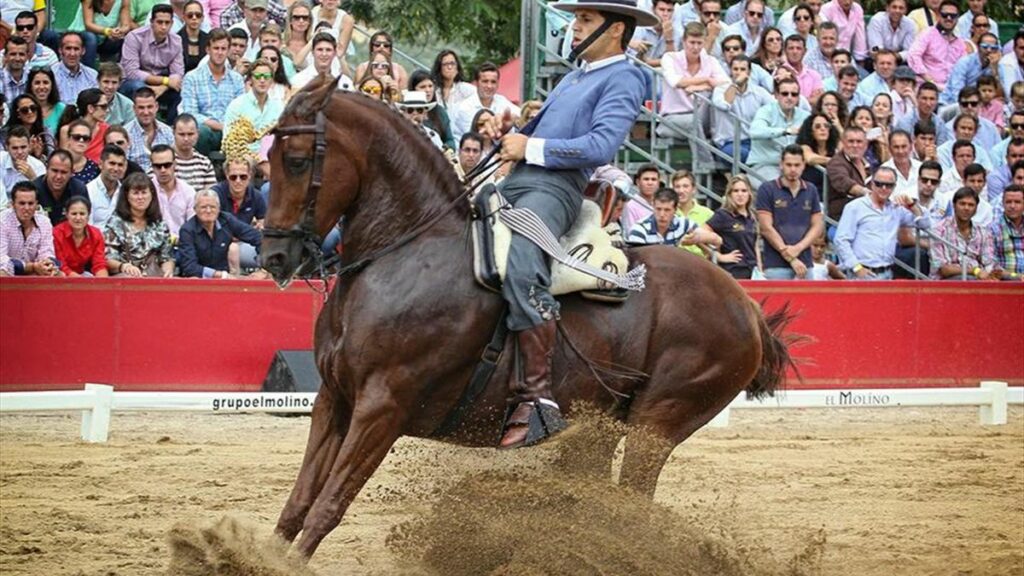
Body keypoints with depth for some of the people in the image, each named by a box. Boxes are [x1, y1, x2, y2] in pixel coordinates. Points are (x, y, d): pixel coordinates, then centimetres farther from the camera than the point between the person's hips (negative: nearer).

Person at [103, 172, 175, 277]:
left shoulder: (160, 225, 16)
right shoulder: (116, 223, 4)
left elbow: (167, 258, 17)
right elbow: (108, 259, -3)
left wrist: (168, 270, -7)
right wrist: (123, 266, -25)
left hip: (154, 277, 3)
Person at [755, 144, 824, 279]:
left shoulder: (811, 191, 12)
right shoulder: (767, 189, 0)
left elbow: (818, 226, 10)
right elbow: (766, 228, -5)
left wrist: (798, 248, -8)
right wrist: (790, 258, -10)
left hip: (804, 264, 4)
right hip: (776, 265, -4)